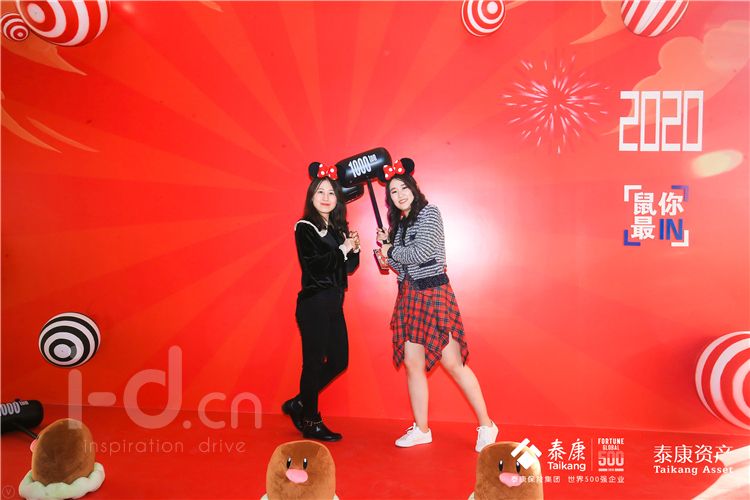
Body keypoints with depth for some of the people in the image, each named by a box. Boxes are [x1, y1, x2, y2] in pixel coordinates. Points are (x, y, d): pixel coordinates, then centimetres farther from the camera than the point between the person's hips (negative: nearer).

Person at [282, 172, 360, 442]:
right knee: (314, 361, 2)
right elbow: (315, 265, -19)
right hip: (314, 303, -8)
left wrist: (354, 249, -5)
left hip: (334, 303, 8)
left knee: (339, 361, 11)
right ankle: (310, 422, 20)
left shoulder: (337, 228, 13)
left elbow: (348, 268, 13)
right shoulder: (304, 228, -7)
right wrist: (343, 249, -12)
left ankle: (299, 404, 28)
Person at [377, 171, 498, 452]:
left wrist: (391, 251, -3)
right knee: (412, 364, 5)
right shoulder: (398, 224, 16)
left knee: (453, 363, -5)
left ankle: (486, 426, 11)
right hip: (408, 296, 7)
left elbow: (421, 253, -17)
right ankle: (421, 429, 19)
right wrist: (387, 246, 2)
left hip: (433, 294, -7)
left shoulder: (429, 212, -5)